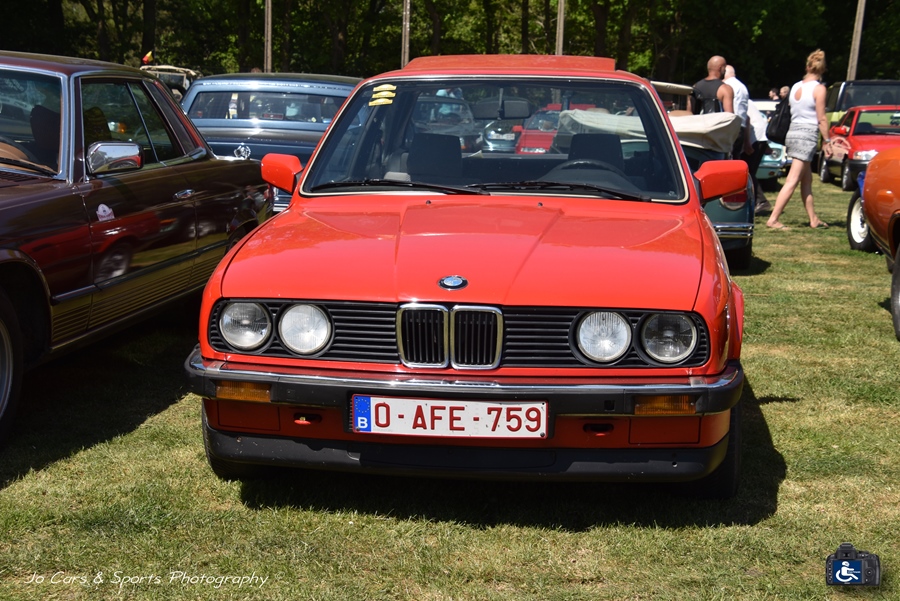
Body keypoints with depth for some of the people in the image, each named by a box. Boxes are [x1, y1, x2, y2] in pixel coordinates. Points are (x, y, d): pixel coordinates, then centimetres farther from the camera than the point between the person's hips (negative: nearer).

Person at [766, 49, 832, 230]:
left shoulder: (796, 87, 10)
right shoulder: (818, 88, -9)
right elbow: (821, 119, -10)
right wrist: (827, 141, -3)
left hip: (793, 131, 7)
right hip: (808, 134, -7)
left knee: (807, 180, 15)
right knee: (792, 181, -8)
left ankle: (814, 219, 21)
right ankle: (773, 219, -14)